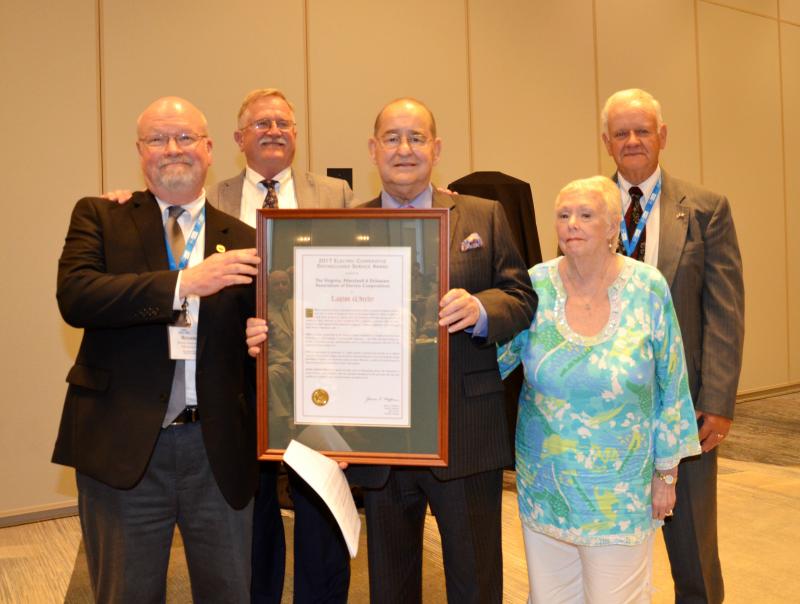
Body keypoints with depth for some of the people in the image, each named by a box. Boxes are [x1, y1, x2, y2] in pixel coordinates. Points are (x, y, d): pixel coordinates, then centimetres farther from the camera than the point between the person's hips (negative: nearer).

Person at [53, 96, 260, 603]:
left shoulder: (243, 238, 6)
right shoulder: (99, 217, 3)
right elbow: (74, 296, -14)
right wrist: (183, 282, -23)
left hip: (220, 449, 1)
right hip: (123, 446, -1)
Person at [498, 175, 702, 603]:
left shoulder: (648, 289, -9)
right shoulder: (536, 286, -6)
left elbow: (670, 387, -2)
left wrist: (666, 472, 1)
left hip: (621, 488, -1)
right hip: (545, 485, 2)